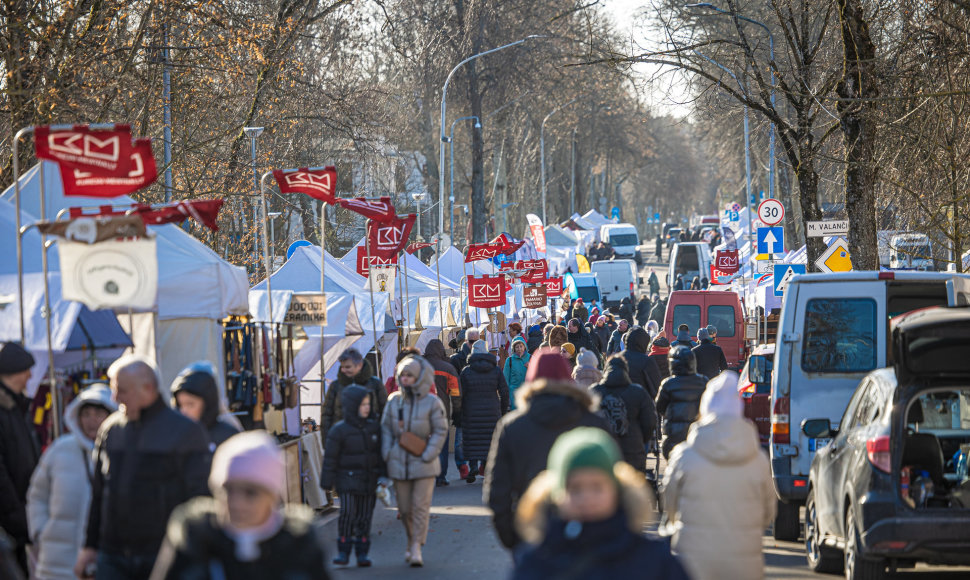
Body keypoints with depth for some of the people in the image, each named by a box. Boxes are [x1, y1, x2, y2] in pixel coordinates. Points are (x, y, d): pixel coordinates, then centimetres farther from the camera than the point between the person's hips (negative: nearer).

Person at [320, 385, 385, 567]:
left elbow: (380, 453, 14)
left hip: (369, 481, 4)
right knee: (347, 513, -13)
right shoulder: (339, 430, -7)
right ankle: (343, 552, -6)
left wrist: (382, 475, 12)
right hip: (348, 479, -4)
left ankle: (362, 553, 13)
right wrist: (327, 481, -5)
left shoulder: (374, 427, 6)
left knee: (365, 516, 5)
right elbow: (330, 457, -5)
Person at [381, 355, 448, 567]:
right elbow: (386, 428, 11)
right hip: (399, 463, 3)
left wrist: (427, 456, -11)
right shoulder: (394, 400, 4)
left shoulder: (432, 402, -5)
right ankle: (411, 541, 29)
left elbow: (440, 431, -3)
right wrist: (387, 454, 1)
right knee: (405, 508, 8)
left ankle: (416, 548, -4)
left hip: (423, 463, -3)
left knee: (421, 506, -7)